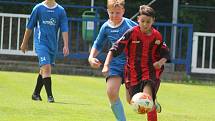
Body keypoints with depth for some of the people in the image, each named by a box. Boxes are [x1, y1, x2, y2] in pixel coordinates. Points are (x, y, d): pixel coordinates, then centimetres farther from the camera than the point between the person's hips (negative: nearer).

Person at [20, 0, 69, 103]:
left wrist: (66, 46, -7)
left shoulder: (60, 10, 4)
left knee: (44, 70, 11)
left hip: (53, 44, 3)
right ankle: (50, 96, -14)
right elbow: (29, 27, 7)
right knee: (46, 67, -15)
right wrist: (24, 43, 11)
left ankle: (36, 93, 26)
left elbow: (64, 29, 2)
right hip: (41, 43, -3)